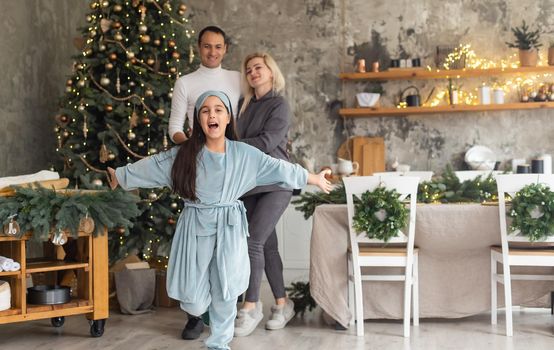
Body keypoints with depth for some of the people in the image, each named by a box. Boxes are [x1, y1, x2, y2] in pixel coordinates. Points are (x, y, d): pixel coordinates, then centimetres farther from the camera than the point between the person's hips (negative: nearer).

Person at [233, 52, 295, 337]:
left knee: (254, 240, -14)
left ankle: (251, 307, -7)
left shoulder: (280, 106, -5)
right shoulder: (244, 105, 12)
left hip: (275, 183, -6)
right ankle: (282, 304, 16)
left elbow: (266, 143, -15)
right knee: (267, 244, 7)